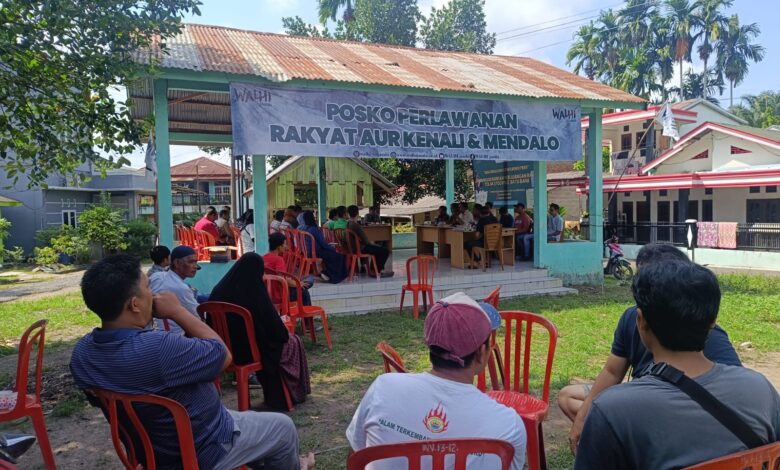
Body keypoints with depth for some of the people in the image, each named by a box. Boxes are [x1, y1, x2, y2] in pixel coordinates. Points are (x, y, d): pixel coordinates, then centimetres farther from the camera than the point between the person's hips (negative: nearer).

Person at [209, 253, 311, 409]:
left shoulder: (219, 290, -7)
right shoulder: (255, 293, -24)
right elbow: (275, 327, -17)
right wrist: (283, 326, 7)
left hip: (226, 349, 6)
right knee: (293, 341, 21)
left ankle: (273, 394, 38)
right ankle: (293, 393, 34)